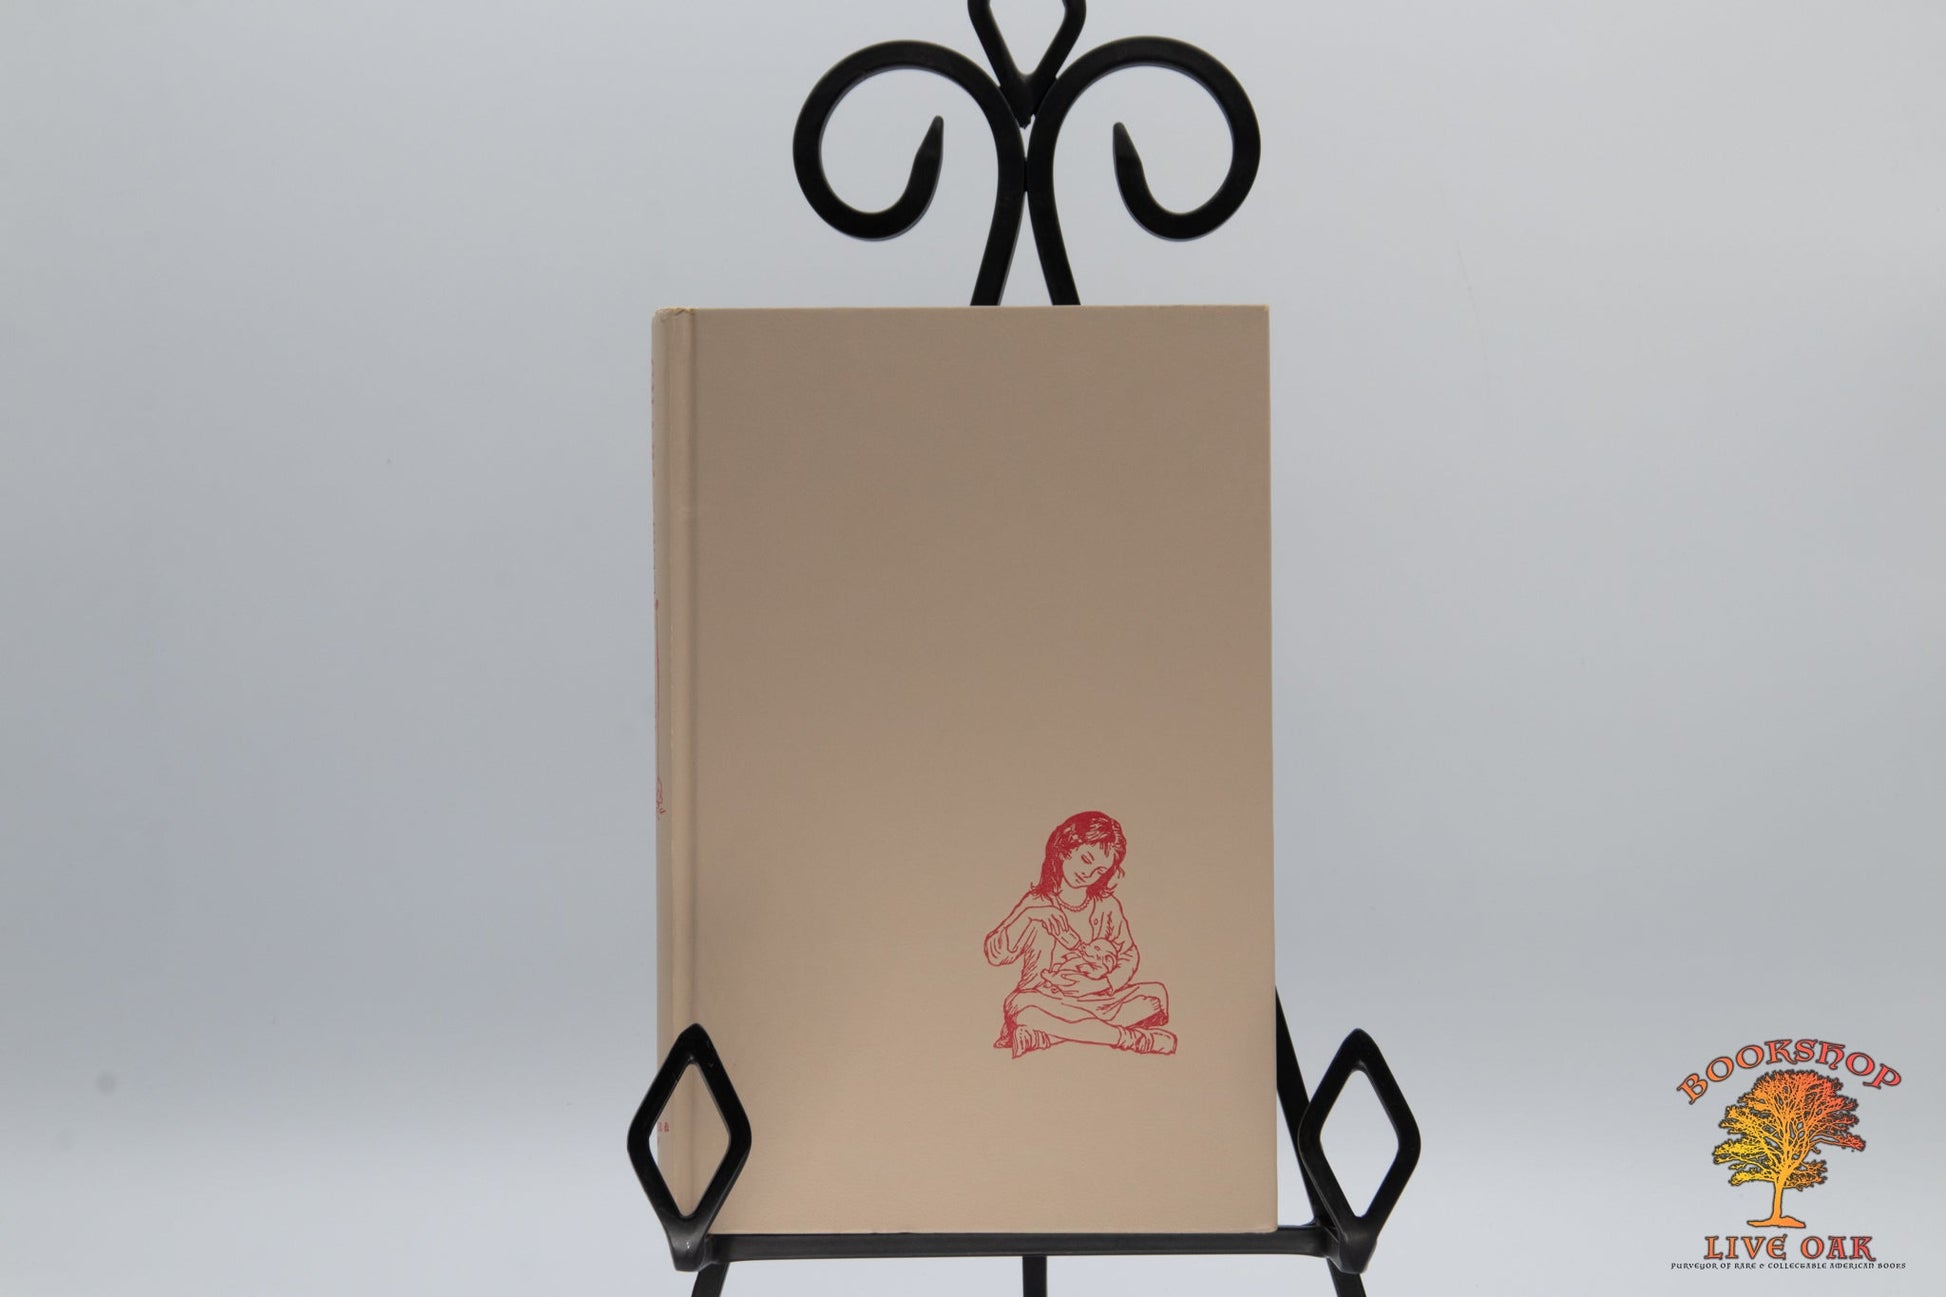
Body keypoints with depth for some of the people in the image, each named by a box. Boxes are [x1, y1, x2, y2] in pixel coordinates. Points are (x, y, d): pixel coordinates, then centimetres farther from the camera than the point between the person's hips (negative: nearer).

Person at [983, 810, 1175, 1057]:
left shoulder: (1107, 907, 9)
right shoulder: (1035, 904, 1)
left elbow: (1129, 954, 9)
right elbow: (995, 954, -5)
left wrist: (1104, 983, -11)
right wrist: (1028, 915, -17)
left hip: (1100, 999, 3)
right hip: (1046, 1000, -3)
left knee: (1156, 993, -20)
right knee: (1023, 1008, -38)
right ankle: (1132, 1037, -33)